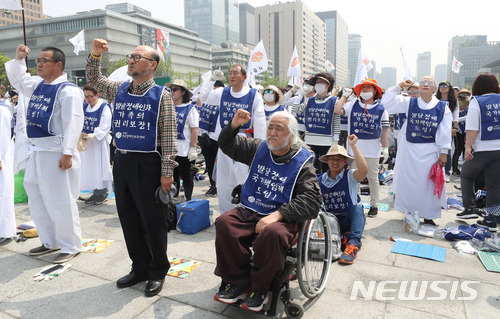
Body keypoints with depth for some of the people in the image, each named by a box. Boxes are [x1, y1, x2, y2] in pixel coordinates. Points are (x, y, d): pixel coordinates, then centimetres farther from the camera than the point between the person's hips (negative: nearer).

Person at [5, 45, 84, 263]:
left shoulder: (67, 90, -13)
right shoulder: (37, 85, 14)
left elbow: (73, 123, -20)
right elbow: (17, 80, 35)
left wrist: (68, 153, -24)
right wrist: (18, 58, 19)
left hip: (56, 154, -9)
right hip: (36, 153, 10)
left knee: (60, 203, -3)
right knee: (36, 200, 18)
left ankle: (70, 247, 13)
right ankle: (50, 242, 33)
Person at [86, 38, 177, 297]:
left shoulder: (161, 95, -5)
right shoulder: (119, 90, 12)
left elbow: (168, 136, -9)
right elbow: (93, 79, 29)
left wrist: (167, 171, -14)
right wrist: (95, 54, 11)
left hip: (147, 163, -6)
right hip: (121, 161, 6)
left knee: (152, 219, 2)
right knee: (128, 217, 12)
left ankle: (158, 272, 20)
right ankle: (139, 268, 29)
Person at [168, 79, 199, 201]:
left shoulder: (190, 109, -4)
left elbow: (194, 130, -9)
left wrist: (193, 148, -14)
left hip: (184, 151, -5)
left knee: (186, 178, 6)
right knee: (172, 177, 14)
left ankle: (188, 200, 21)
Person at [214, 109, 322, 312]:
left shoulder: (302, 162, -3)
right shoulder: (259, 148, 12)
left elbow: (311, 200, -12)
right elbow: (227, 145, 22)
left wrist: (277, 215, -23)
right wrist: (234, 125, 0)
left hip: (281, 218, -4)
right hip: (248, 212, 5)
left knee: (272, 234, -37)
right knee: (223, 223, -24)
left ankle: (259, 288, -11)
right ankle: (238, 282, -8)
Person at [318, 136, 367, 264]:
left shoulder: (350, 176, -4)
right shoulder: (320, 180, 4)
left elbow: (363, 170, -27)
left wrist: (353, 145, -26)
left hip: (348, 220, -1)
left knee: (357, 208, -32)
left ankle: (353, 244, -38)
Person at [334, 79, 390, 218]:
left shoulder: (381, 108, 3)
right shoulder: (353, 105, 7)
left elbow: (384, 129, 2)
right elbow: (337, 111, -7)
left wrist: (385, 148, -2)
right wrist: (344, 95, 2)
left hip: (372, 148, -2)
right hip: (354, 146, 2)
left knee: (373, 178, 8)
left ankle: (374, 205, 20)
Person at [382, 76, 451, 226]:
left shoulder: (443, 107, -1)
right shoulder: (409, 103, 2)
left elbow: (445, 133, -2)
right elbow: (387, 102, 1)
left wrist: (443, 152, -4)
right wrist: (399, 87, -6)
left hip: (430, 151, -1)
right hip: (408, 149, 1)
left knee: (428, 183, 3)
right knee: (407, 181, 7)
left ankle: (428, 216, 16)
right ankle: (409, 212, 23)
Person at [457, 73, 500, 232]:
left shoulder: (476, 101, -7)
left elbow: (472, 128, -14)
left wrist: (468, 146, -11)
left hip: (482, 149, -4)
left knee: (466, 175, 17)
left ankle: (469, 208, 11)